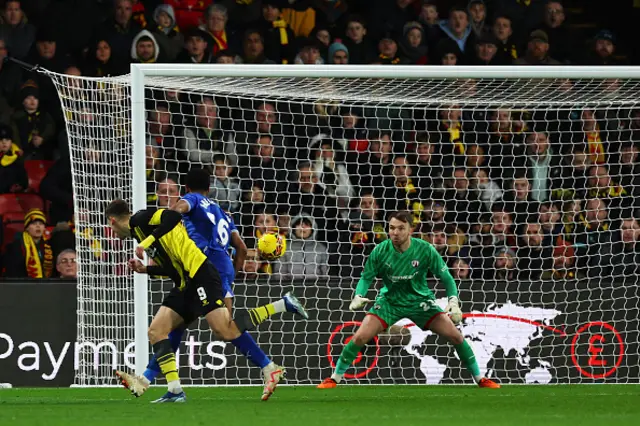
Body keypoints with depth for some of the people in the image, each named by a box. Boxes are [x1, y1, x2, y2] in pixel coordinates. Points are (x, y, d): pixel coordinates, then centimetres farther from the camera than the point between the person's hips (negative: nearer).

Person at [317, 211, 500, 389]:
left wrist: (453, 302, -27)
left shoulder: (425, 250, -19)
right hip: (389, 301, 0)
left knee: (455, 336, -10)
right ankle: (334, 379, 3)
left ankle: (480, 379, 9)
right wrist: (358, 296, -26)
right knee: (360, 337, -15)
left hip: (420, 301, 0)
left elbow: (446, 277, -11)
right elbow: (366, 277, -6)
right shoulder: (380, 251, -18)